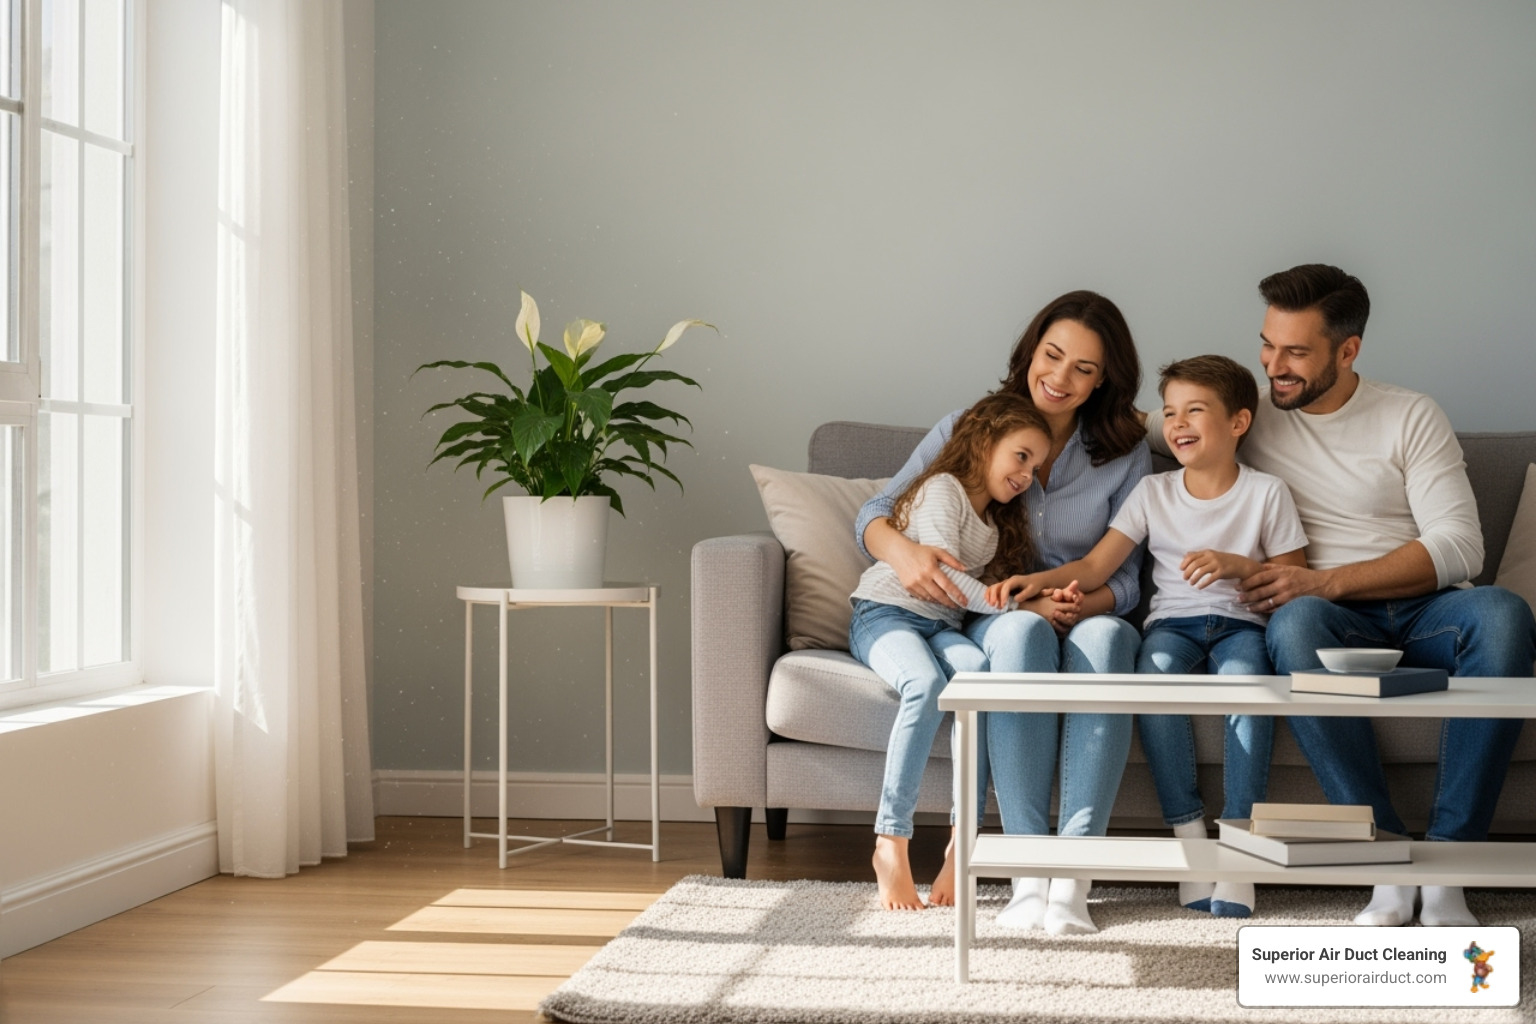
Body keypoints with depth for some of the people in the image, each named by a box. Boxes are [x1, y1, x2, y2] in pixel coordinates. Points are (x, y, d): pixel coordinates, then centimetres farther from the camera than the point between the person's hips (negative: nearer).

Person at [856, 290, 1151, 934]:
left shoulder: (1125, 455, 9)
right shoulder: (967, 429, 6)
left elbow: (1126, 579, 5)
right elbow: (874, 513, 1)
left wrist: (1079, 606, -18)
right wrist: (902, 550, -24)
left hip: (1085, 621, 1)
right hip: (986, 622, -1)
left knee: (1109, 637, -37)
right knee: (1024, 629, -39)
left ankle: (1072, 871, -44)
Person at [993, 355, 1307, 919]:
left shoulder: (1265, 492, 6)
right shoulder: (1153, 492, 11)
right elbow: (1095, 565, 3)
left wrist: (1237, 564, -15)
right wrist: (1038, 579, -15)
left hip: (1241, 622, -1)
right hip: (1173, 621, 2)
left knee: (1246, 679, -36)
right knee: (1155, 669, -34)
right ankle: (1188, 832, -27)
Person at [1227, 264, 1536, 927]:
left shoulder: (1411, 417, 6)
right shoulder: (1252, 422, 12)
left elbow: (1459, 547, -4)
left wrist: (1328, 582, -17)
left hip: (1425, 611, 0)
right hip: (1334, 623, 0)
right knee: (1295, 623, -37)